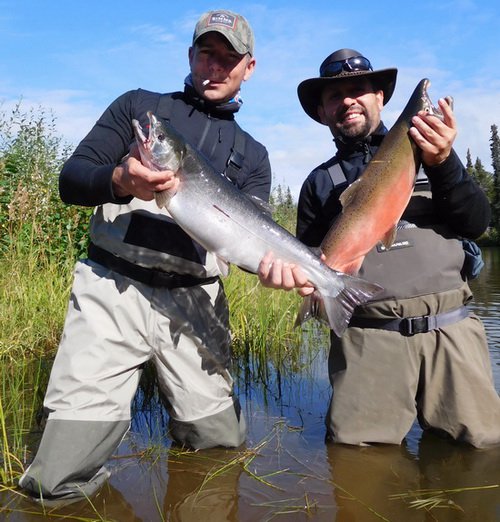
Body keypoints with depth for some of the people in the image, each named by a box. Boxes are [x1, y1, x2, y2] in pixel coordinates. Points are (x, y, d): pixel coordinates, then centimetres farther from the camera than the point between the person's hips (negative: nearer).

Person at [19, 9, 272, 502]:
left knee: (223, 445, 5)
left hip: (194, 301, 2)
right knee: (61, 480, -6)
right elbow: (70, 180, 2)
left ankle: (185, 406, 35)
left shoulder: (252, 155, 15)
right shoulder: (139, 106, 11)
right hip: (113, 290, -2)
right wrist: (122, 181, -20)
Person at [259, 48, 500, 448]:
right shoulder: (319, 182, 15)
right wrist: (290, 270, -11)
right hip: (368, 338, 0)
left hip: (450, 327, 1)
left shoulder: (425, 151, 15)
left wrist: (444, 163, -13)